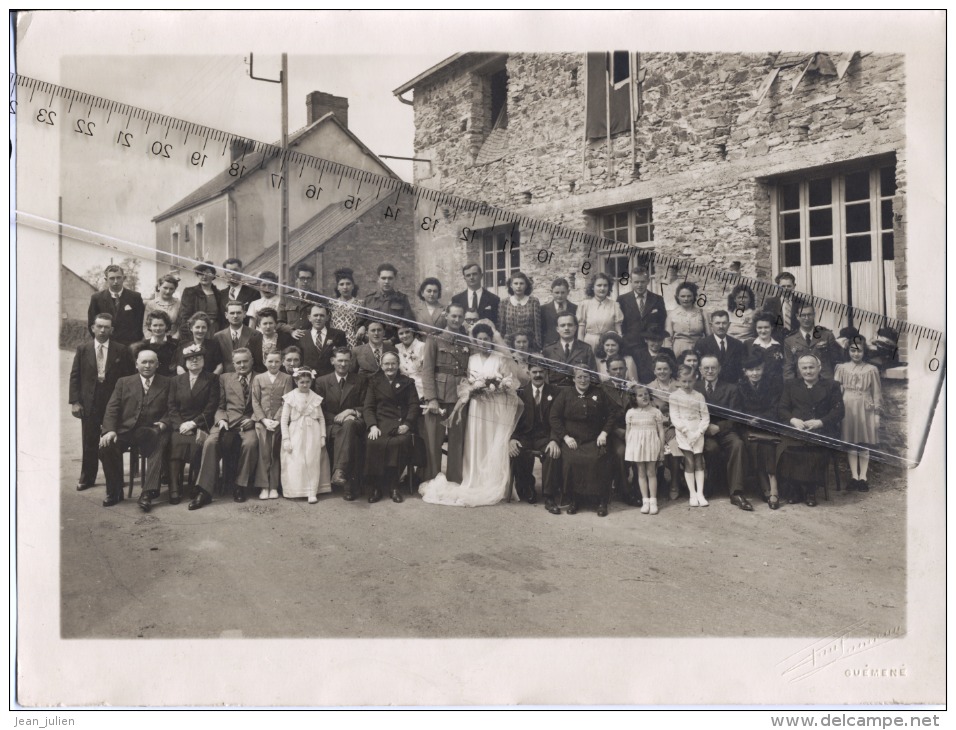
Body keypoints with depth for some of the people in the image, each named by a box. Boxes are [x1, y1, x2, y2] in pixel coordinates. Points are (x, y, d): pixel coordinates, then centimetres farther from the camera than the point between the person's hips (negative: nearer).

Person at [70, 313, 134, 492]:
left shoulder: (121, 350, -1)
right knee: (89, 443, 9)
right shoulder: (83, 349, 4)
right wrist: (74, 401, -3)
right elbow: (74, 376, 4)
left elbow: (130, 377, 1)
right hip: (89, 403, 1)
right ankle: (87, 478, 23)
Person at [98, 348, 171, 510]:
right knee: (106, 447, -26)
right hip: (125, 430, 2)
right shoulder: (124, 382, 18)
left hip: (151, 432, -2)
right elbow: (112, 408, 9)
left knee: (160, 443, -35)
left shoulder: (166, 384, 14)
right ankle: (114, 491, -6)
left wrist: (163, 422, -12)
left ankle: (147, 493, -34)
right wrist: (109, 430, -8)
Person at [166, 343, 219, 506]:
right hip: (180, 425, 2)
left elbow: (212, 407, -1)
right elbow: (172, 407, 10)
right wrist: (180, 424, -8)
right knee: (176, 443, -29)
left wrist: (193, 423, -11)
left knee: (197, 444, -33)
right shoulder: (176, 380, 19)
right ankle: (174, 490, -27)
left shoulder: (212, 379, 9)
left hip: (201, 425, -2)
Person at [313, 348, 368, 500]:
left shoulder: (360, 380, 14)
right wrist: (337, 418, -12)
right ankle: (347, 481, -44)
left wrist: (351, 411, -10)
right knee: (346, 434, -38)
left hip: (354, 423, 0)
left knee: (348, 425, -39)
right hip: (330, 425, 0)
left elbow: (365, 407, 10)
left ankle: (339, 471, -52)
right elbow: (320, 410, 6)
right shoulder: (321, 381, 13)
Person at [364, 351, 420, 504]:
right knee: (373, 443, -32)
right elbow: (368, 407, 7)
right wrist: (373, 426, -11)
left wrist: (407, 424, -10)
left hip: (402, 424, 0)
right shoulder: (374, 381, 17)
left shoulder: (407, 382, 17)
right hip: (381, 423, 0)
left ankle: (394, 486, -19)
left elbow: (414, 405, 7)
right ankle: (376, 486, -18)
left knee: (400, 442, -33)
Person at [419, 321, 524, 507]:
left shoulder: (502, 359, 3)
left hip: (497, 409, -2)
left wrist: (494, 384, -17)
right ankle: (474, 485, 7)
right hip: (477, 408, 3)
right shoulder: (471, 359, 11)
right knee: (476, 447, 1)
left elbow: (511, 384, -2)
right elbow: (464, 385, 7)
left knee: (495, 449, -4)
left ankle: (493, 489, 2)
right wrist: (474, 387, -12)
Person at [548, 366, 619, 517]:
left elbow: (612, 413, 14)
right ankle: (572, 500, -8)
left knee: (599, 459, -26)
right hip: (571, 440, 0)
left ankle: (602, 502, -11)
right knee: (570, 460, -27)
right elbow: (554, 417, 4)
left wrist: (604, 433, 2)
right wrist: (565, 437, -5)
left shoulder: (599, 393, 11)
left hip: (594, 441, 0)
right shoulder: (565, 394, 7)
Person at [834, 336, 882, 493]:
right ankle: (854, 476, 13)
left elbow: (877, 393, 4)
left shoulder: (871, 370, 1)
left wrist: (877, 414, 0)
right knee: (850, 444, 5)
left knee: (864, 445, 3)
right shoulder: (842, 368, 3)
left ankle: (863, 477, 12)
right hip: (847, 409, 1)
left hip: (865, 410, -1)